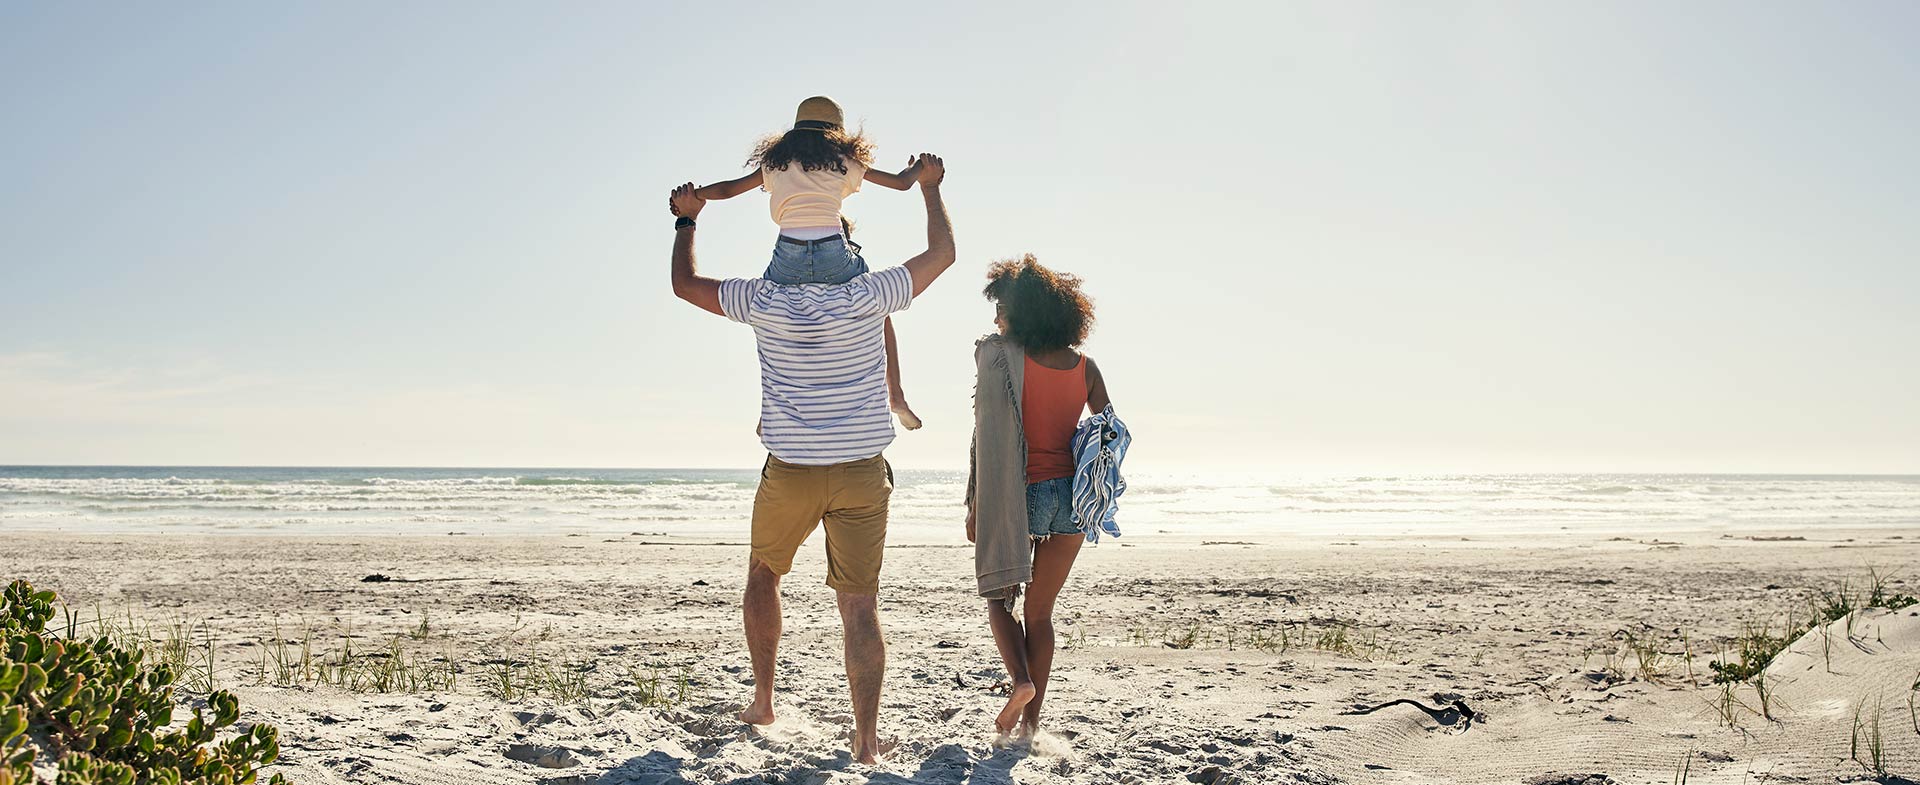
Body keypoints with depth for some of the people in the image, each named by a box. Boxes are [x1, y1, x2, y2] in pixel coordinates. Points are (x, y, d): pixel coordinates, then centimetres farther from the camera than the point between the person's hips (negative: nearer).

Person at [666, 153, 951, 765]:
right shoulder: (866, 298, -4)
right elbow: (942, 254, 8)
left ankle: (762, 702, 29)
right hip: (862, 473, 0)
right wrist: (930, 187, 22)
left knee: (762, 577, 24)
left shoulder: (765, 302, -3)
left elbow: (685, 284, 10)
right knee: (859, 605, 0)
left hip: (789, 475, 1)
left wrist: (686, 219, 25)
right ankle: (866, 737, -4)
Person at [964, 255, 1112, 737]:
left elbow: (986, 438, -10)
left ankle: (1020, 680, -7)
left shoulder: (999, 355, -8)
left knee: (999, 598, 16)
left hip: (1020, 495, -4)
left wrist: (975, 505, -6)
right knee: (1041, 611, 14)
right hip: (1072, 498, 4)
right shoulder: (1084, 365, 5)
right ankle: (1031, 717, 12)